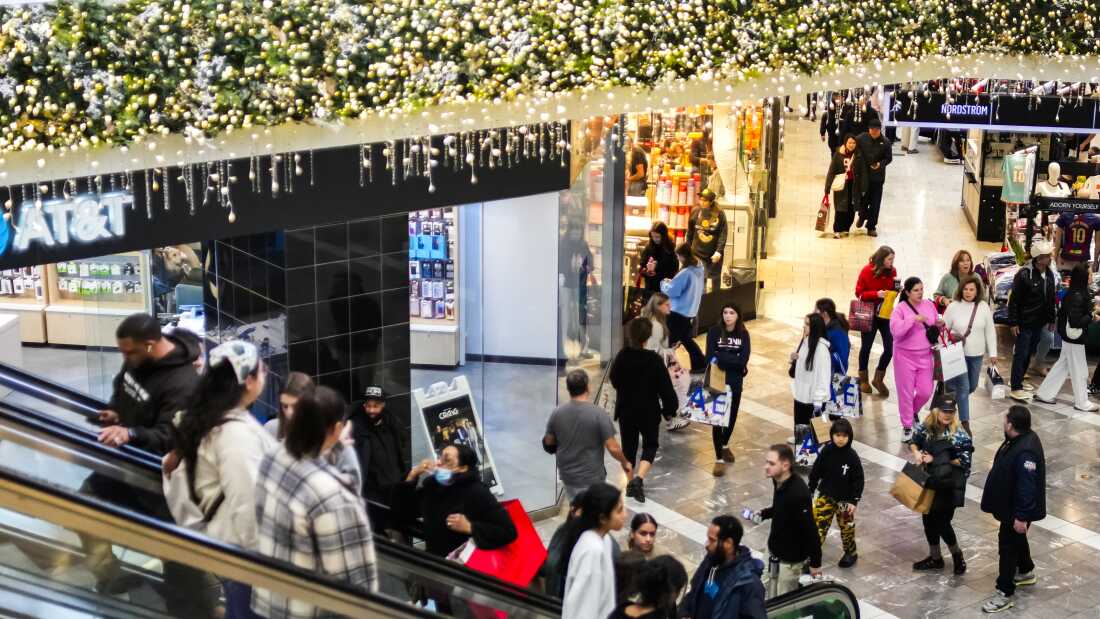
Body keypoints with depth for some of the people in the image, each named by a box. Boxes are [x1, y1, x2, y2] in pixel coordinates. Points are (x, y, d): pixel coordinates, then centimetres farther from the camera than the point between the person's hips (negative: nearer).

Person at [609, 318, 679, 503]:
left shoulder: (622, 356, -9)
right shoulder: (654, 359, -18)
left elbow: (614, 380, 7)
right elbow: (665, 387, -13)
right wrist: (669, 409, -1)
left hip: (626, 410, 2)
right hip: (649, 411, -2)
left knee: (629, 446, 17)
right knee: (650, 445, 14)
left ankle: (630, 483, 22)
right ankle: (639, 478, -7)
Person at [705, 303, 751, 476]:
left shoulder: (743, 334, -3)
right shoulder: (714, 331, -8)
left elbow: (743, 361, -13)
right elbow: (710, 357, -16)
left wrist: (721, 357, -18)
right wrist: (732, 360, -19)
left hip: (735, 382, 3)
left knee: (732, 416, 17)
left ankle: (725, 445, 43)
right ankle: (719, 458, 3)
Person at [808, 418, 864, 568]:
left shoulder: (852, 456, -16)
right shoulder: (826, 452, -10)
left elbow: (859, 480, -11)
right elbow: (815, 472, 0)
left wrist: (854, 501, -12)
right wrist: (810, 491, 3)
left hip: (845, 499, -2)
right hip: (826, 496, 2)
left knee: (846, 527, 14)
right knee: (818, 524, -3)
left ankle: (851, 553, 34)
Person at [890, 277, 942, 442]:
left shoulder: (929, 305, 4)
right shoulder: (900, 309, -10)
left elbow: (935, 328, 15)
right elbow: (895, 330, -24)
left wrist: (939, 325, -8)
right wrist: (913, 319, -30)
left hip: (925, 356, 4)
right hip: (905, 356, -4)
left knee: (926, 391, 6)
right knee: (906, 392, 3)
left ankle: (913, 412, 37)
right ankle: (907, 426, 18)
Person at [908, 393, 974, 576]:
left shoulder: (959, 434, -16)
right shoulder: (926, 427, -4)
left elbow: (964, 461, -16)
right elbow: (913, 442, 14)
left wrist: (935, 459, -19)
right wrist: (916, 452, -9)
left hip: (949, 485, -5)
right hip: (929, 482, 5)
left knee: (942, 522, -1)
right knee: (928, 519, 13)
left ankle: (957, 554, 26)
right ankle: (935, 558, 32)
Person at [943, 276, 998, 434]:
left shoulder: (983, 307, -2)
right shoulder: (953, 307, -7)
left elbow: (990, 331, 3)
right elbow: (944, 329, -1)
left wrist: (992, 353, 3)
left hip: (977, 354, 4)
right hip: (958, 353, -3)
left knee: (972, 386, 16)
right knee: (964, 387, -8)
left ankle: (953, 399, 44)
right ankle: (964, 422, 0)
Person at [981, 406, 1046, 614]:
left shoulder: (1025, 451, -34)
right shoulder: (1019, 439, -2)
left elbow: (1027, 486, -31)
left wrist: (1021, 516, -26)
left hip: (1016, 509, -10)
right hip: (1010, 504, 10)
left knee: (1008, 545, -1)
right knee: (1016, 539, 28)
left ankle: (1005, 594, 9)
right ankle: (1026, 571, 50)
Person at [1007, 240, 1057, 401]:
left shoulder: (1051, 275, 4)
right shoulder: (1024, 274, -17)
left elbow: (1051, 299, 14)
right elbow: (1014, 300, -14)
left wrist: (1052, 318, 13)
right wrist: (1013, 322, -15)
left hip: (1039, 322, 7)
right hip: (1025, 322, -7)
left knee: (1029, 353, 15)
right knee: (1021, 354, -4)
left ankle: (1018, 381, 28)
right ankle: (1016, 388, 0)